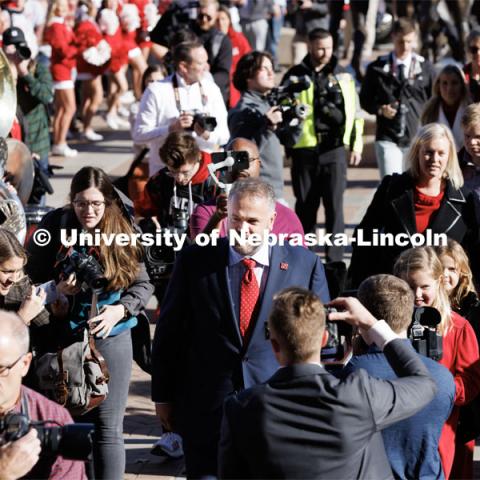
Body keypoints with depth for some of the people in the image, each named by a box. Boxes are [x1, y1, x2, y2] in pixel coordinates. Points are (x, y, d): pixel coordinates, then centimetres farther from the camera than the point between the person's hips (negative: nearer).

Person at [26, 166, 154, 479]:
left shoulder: (124, 233, -3)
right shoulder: (54, 227, -5)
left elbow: (144, 284, 4)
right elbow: (30, 279, 1)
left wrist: (121, 309, -14)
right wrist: (56, 290, -18)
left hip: (111, 337, 0)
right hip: (63, 337, 0)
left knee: (108, 427, 1)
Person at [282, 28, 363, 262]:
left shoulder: (343, 76, 10)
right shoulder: (295, 76, 6)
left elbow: (354, 112, 14)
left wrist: (356, 144, 10)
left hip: (335, 149, 0)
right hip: (304, 149, 0)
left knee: (335, 205, -4)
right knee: (305, 206, 8)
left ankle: (335, 259, -2)